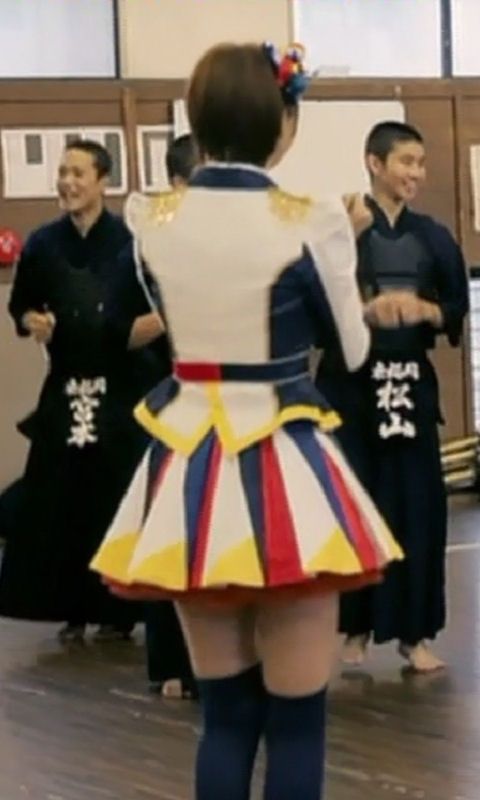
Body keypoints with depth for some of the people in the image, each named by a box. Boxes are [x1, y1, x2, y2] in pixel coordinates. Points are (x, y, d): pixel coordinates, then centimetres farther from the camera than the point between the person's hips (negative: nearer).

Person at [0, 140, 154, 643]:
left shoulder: (129, 241, -7)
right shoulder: (43, 244, 3)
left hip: (121, 388, -3)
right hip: (66, 388, 3)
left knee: (118, 496, 0)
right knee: (60, 499, 1)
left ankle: (117, 609, 13)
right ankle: (72, 609, 13)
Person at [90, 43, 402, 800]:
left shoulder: (149, 218, 0)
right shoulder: (312, 222, -12)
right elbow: (351, 351, 3)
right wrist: (366, 308, 23)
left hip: (191, 470, 4)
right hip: (282, 474, -4)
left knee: (223, 712, 14)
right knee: (296, 717, 5)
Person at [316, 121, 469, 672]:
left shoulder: (432, 237, 8)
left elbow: (457, 309, 12)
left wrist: (425, 309, -8)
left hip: (411, 383, 4)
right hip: (350, 383, -3)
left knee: (417, 504, 2)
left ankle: (414, 632, 9)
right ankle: (356, 627, 13)